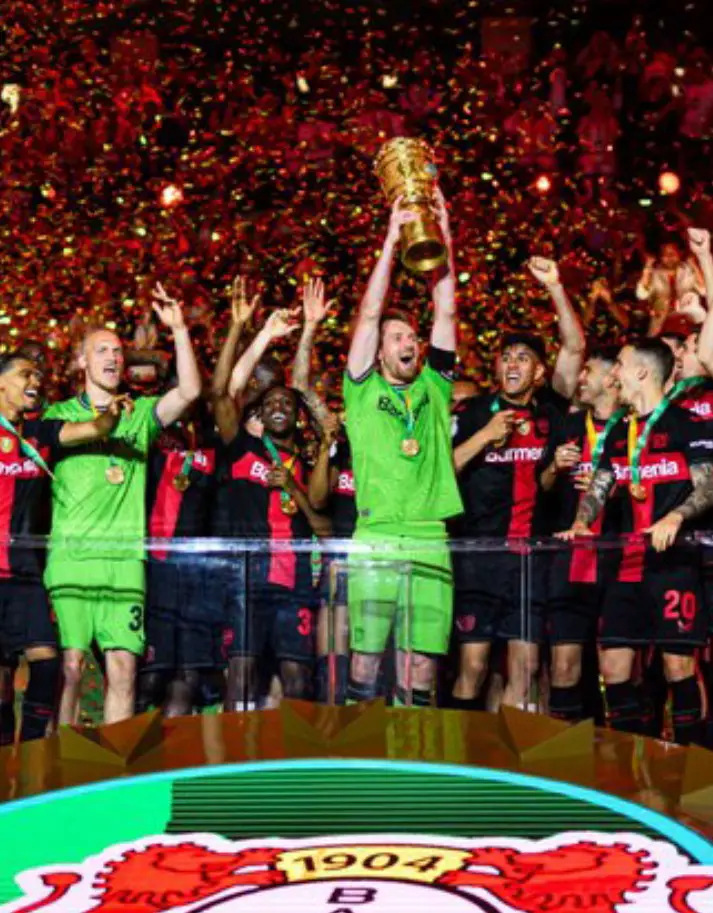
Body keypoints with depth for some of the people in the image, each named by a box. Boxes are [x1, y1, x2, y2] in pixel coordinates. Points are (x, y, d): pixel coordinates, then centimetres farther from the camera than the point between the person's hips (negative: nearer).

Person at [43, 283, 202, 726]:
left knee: (124, 668, -2)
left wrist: (179, 330, -5)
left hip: (125, 558, 2)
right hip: (70, 554, -2)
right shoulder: (59, 414, 13)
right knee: (70, 665, -7)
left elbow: (190, 392, 0)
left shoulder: (141, 414, 16)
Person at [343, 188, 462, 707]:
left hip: (432, 539, 3)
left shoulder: (434, 387, 17)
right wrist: (392, 241, 2)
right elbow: (370, 313, 3)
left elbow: (446, 313, 12)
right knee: (367, 649, -3)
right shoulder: (363, 390, 10)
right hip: (376, 538, -3)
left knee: (425, 654, 3)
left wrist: (442, 240, 7)